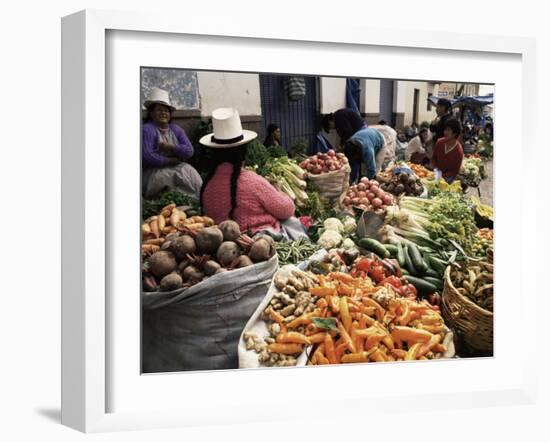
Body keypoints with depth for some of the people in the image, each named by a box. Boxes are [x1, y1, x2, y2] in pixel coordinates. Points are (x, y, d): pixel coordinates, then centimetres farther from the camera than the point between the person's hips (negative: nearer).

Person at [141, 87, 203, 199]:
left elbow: (189, 151, -1)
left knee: (190, 172, -22)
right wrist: (170, 160, -12)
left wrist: (170, 147, -14)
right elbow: (147, 157, -21)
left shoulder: (176, 130, 11)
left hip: (176, 167, 6)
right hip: (154, 172, -6)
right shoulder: (147, 130, -9)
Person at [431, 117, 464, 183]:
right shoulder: (440, 142, -6)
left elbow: (455, 172, -12)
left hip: (447, 178, -4)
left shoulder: (459, 151, -20)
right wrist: (435, 169, -8)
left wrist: (442, 176, -20)